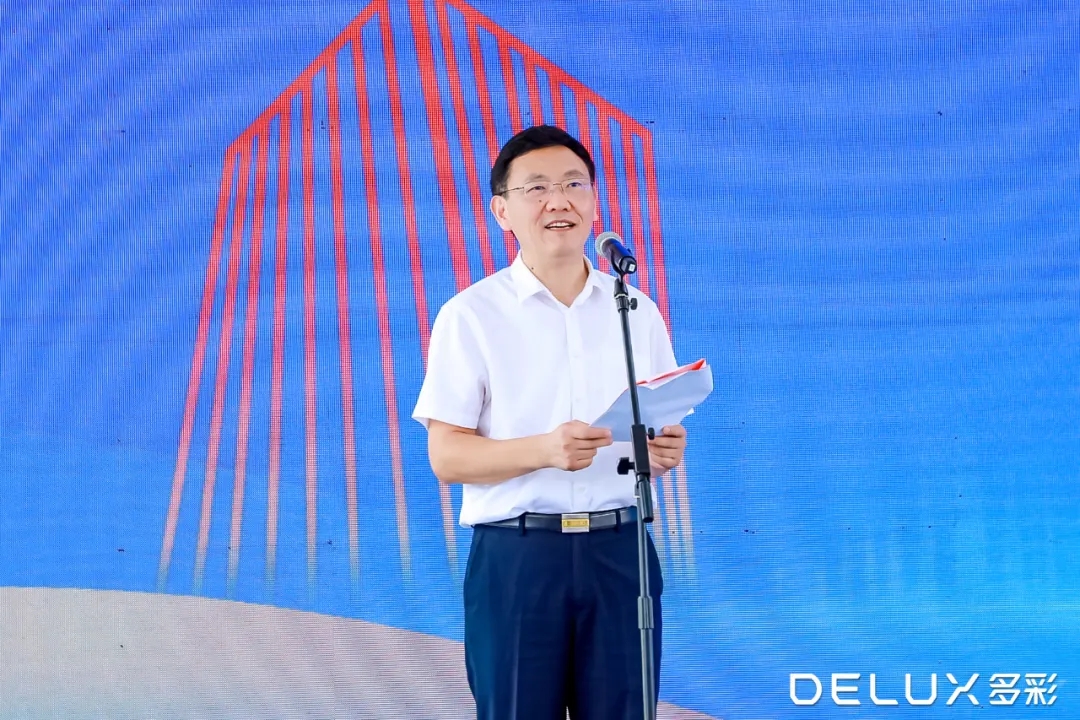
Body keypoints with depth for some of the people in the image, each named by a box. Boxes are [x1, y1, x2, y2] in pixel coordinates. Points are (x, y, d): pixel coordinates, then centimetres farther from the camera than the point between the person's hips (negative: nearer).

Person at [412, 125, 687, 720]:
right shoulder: (471, 314, -1)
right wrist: (546, 450, -21)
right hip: (516, 557, -3)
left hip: (618, 551, 3)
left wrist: (665, 450, -7)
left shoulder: (636, 311, 11)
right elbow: (446, 456, -6)